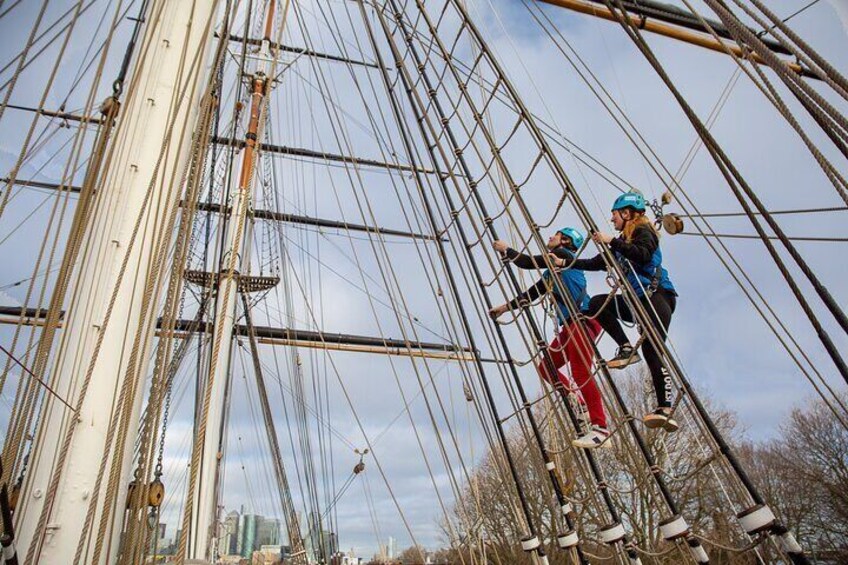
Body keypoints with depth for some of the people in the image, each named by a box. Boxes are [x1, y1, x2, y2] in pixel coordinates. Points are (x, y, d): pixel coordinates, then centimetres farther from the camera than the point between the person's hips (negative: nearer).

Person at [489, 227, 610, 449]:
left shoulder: (563, 255, 2)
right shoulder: (551, 272, 26)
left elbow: (528, 262, -2)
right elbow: (531, 294, 28)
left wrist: (505, 250, 11)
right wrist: (505, 307, 29)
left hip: (583, 318, -9)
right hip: (569, 324, 9)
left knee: (581, 373, -17)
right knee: (546, 367, 7)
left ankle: (600, 429, -16)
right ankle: (582, 405, 8)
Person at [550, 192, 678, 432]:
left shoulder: (643, 231, 0)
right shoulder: (622, 242, 23)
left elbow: (643, 255, -22)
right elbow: (597, 263, 25)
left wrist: (612, 241, -19)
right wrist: (564, 263, 24)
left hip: (657, 295, -8)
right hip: (638, 300, 8)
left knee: (651, 349, -20)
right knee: (597, 303, -10)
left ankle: (665, 409, -22)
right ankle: (626, 349, -13)